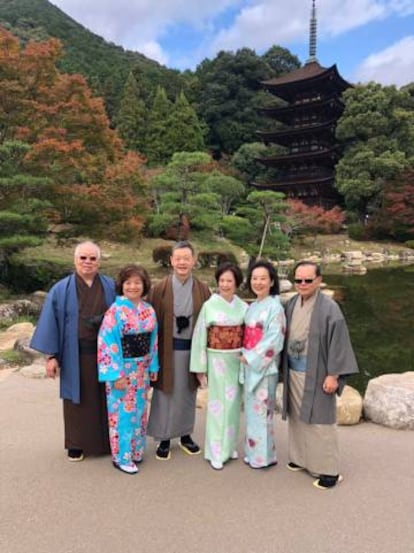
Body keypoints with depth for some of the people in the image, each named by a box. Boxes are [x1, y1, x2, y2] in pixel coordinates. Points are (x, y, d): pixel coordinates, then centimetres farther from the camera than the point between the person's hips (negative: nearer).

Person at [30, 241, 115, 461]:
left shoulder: (112, 287, 2)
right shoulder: (61, 290, -1)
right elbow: (50, 323, -1)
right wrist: (51, 355, -6)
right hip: (75, 356, -1)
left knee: (105, 398, 12)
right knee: (78, 399, 10)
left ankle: (108, 441, 29)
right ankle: (77, 444, 27)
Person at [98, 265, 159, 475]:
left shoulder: (149, 310, 2)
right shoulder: (115, 311, -16)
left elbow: (153, 341, 9)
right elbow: (107, 344, -18)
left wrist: (153, 367, 8)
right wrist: (116, 374, -19)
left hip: (141, 369, 6)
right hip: (121, 369, -6)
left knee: (139, 410, 17)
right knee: (122, 412, 5)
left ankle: (136, 450, 34)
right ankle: (122, 456, 20)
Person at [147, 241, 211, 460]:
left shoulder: (203, 290, 0)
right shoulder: (160, 289, -6)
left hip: (191, 348, 2)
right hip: (167, 349, -2)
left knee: (187, 393, 16)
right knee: (166, 394, 8)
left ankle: (185, 435, 34)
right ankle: (164, 439, 26)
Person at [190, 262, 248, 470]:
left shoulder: (243, 307, 0)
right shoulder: (209, 305, -9)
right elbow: (200, 337, -7)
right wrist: (200, 367, -7)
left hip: (238, 361, 3)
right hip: (217, 360, -3)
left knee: (233, 403, 13)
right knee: (218, 403, 4)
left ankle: (230, 445, 30)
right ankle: (216, 451, 17)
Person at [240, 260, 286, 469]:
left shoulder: (274, 307, -13)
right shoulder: (252, 307, 10)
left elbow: (274, 340, -18)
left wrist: (250, 358, -15)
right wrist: (245, 356, 3)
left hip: (264, 367, -7)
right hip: (249, 365, 8)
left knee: (261, 410, 2)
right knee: (251, 409, 15)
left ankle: (264, 455, 18)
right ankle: (252, 452, 29)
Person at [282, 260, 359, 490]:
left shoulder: (328, 307, -14)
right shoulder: (291, 304, 5)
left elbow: (338, 342, -14)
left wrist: (333, 374, -15)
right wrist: (284, 369, 10)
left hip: (316, 374, -6)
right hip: (294, 372, 6)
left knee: (319, 421, 1)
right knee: (297, 417, 16)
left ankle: (329, 470, 15)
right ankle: (302, 458, 32)